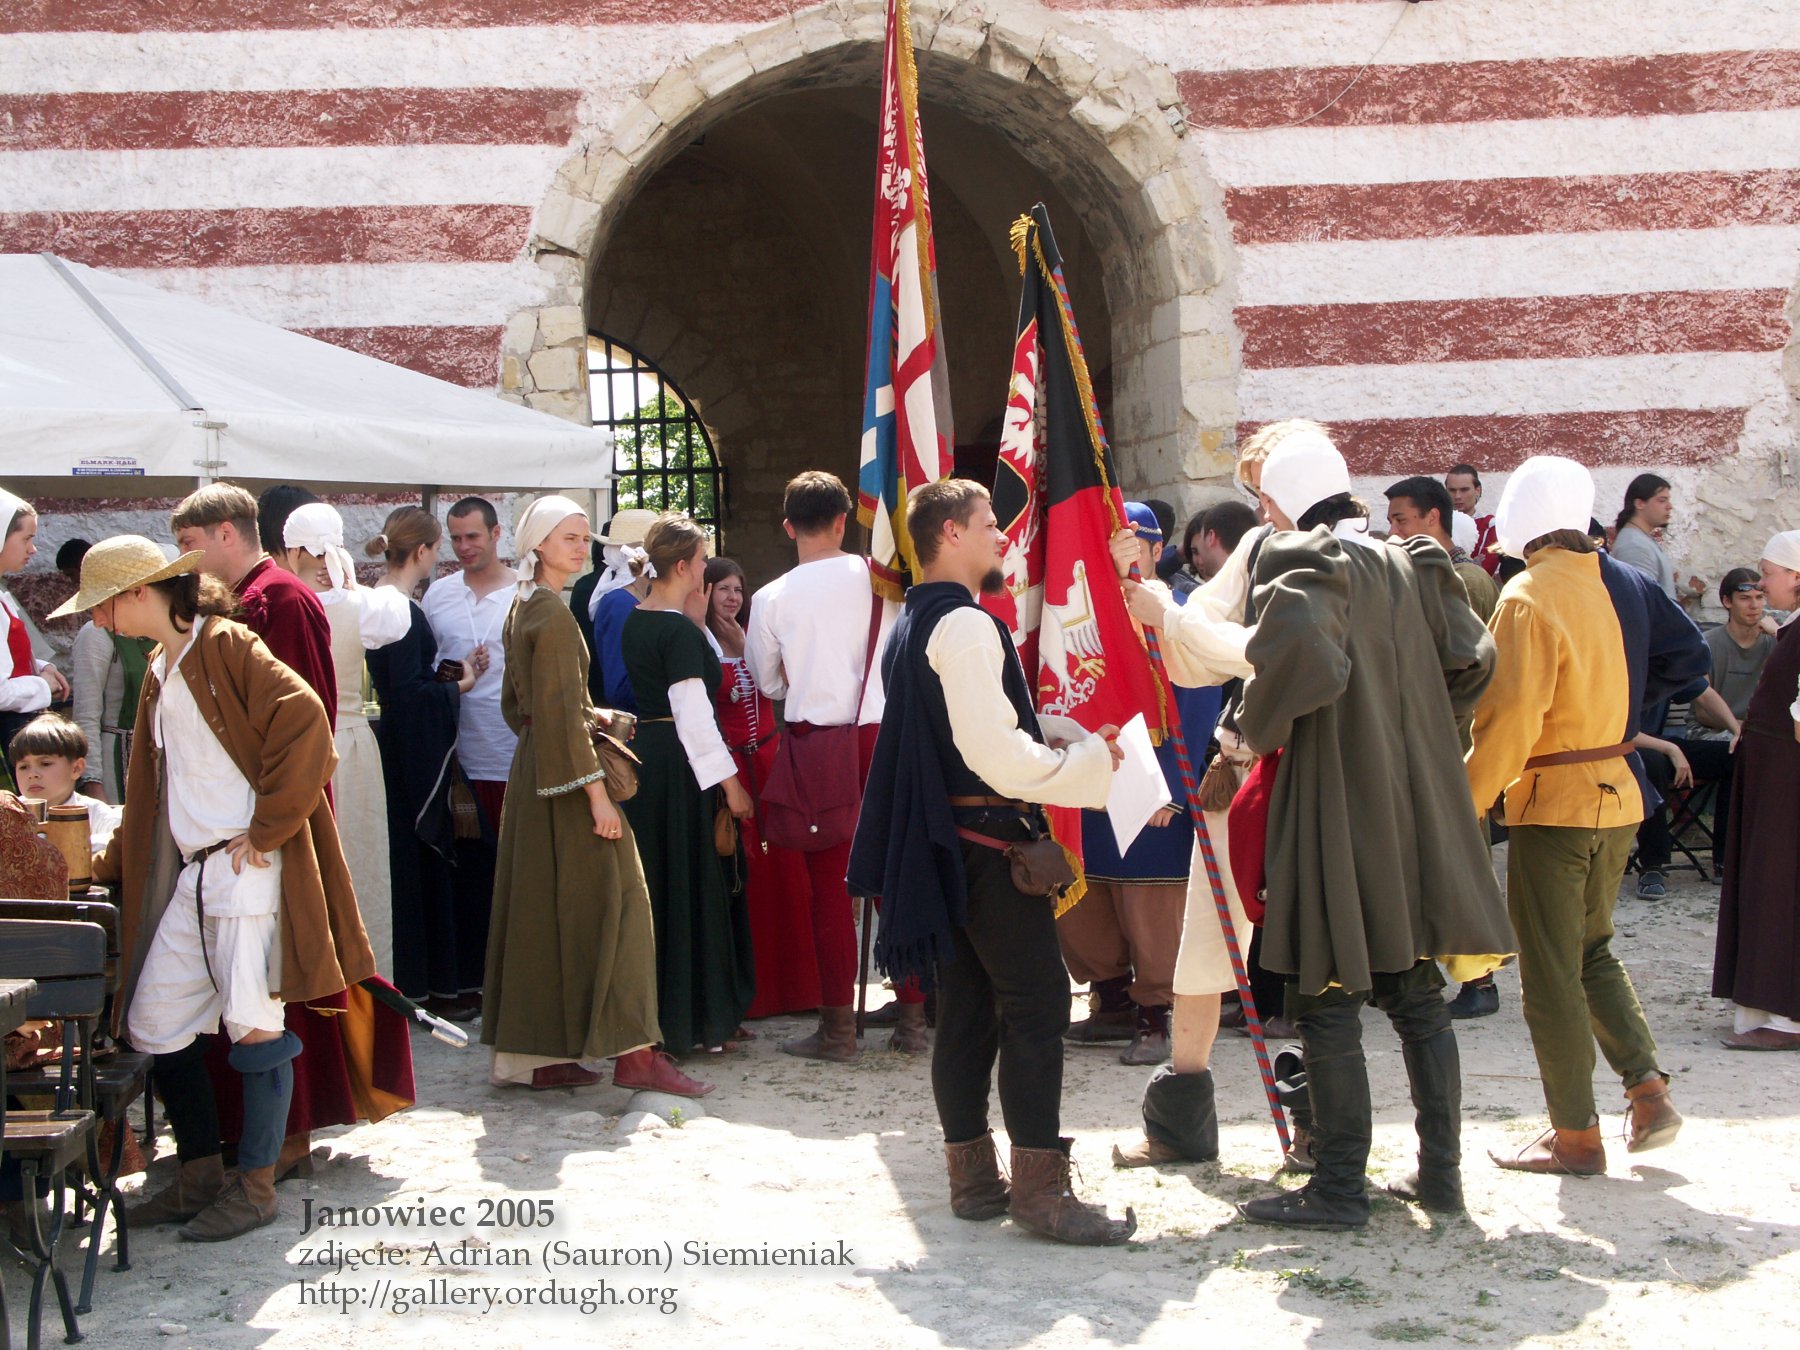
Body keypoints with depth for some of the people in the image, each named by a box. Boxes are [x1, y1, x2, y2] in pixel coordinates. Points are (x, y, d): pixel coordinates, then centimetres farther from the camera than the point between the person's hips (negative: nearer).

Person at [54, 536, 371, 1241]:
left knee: (254, 1024, -2)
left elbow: (304, 720, -21)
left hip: (248, 867, -9)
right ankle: (199, 1178, 21)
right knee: (152, 1023, 8)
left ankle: (255, 1187, 9)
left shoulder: (226, 646, -9)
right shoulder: (161, 671, 19)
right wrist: (110, 864, 26)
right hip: (191, 873, 9)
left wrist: (268, 828, -18)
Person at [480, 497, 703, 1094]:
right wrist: (595, 788, -21)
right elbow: (562, 712, -21)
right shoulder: (554, 614, -15)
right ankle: (632, 1052, -8)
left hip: (533, 773, 10)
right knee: (608, 899, -8)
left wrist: (589, 717, 19)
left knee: (538, 905, 10)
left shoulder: (523, 609, 13)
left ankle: (534, 1054, 14)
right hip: (568, 775, -10)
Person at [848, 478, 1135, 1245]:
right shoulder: (966, 625, -15)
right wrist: (1089, 759, -12)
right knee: (1036, 1002, -8)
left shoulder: (911, 625, 16)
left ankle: (973, 1177, 16)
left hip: (941, 839, 10)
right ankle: (1040, 1188, -8)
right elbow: (998, 755, -21)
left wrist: (1045, 734, 14)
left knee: (967, 1009, 11)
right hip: (990, 837, -10)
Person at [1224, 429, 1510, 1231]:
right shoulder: (1414, 568, 10)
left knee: (1327, 1002, 1)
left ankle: (1340, 1187, 3)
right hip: (1416, 806, 7)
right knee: (1416, 997, 15)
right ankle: (1439, 1173, 19)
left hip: (1338, 809, -7)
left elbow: (1295, 646, -30)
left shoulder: (1306, 562, -11)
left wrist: (1254, 733, -15)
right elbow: (1471, 658, 7)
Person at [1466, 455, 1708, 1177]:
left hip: (1551, 800, -7)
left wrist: (1464, 808, -16)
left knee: (1550, 974, 3)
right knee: (1592, 950, 22)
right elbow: (1688, 657, 10)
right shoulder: (1627, 583, 3)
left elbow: (1509, 721, -21)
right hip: (1618, 795, 7)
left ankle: (1575, 1136, 8)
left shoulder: (1530, 596, -17)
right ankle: (1648, 1086, 10)